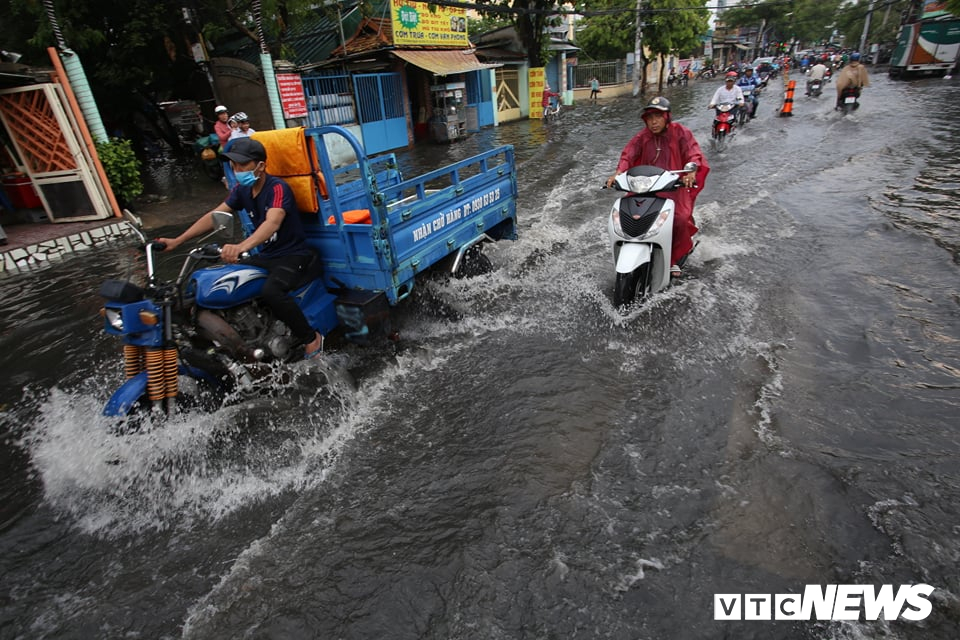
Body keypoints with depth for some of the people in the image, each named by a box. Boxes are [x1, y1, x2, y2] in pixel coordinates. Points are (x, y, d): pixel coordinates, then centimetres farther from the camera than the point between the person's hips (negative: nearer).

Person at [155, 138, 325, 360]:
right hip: (265, 255, 8)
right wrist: (177, 241, -5)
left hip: (293, 255, -8)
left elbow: (273, 222, -37)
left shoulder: (277, 187, -18)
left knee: (270, 291, -34)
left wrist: (241, 247, -53)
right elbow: (214, 216, 4)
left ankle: (311, 338, -16)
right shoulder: (242, 189, 6)